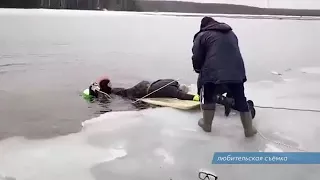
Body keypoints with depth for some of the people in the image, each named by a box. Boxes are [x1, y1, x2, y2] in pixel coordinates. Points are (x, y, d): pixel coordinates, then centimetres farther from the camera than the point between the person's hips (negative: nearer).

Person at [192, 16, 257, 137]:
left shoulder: (202, 36, 9)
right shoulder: (231, 33, 27)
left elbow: (197, 59, 5)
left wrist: (199, 70, 26)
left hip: (213, 73, -4)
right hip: (237, 72, 4)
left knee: (208, 97, 23)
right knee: (241, 100, 20)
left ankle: (207, 124, 32)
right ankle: (249, 129, 26)